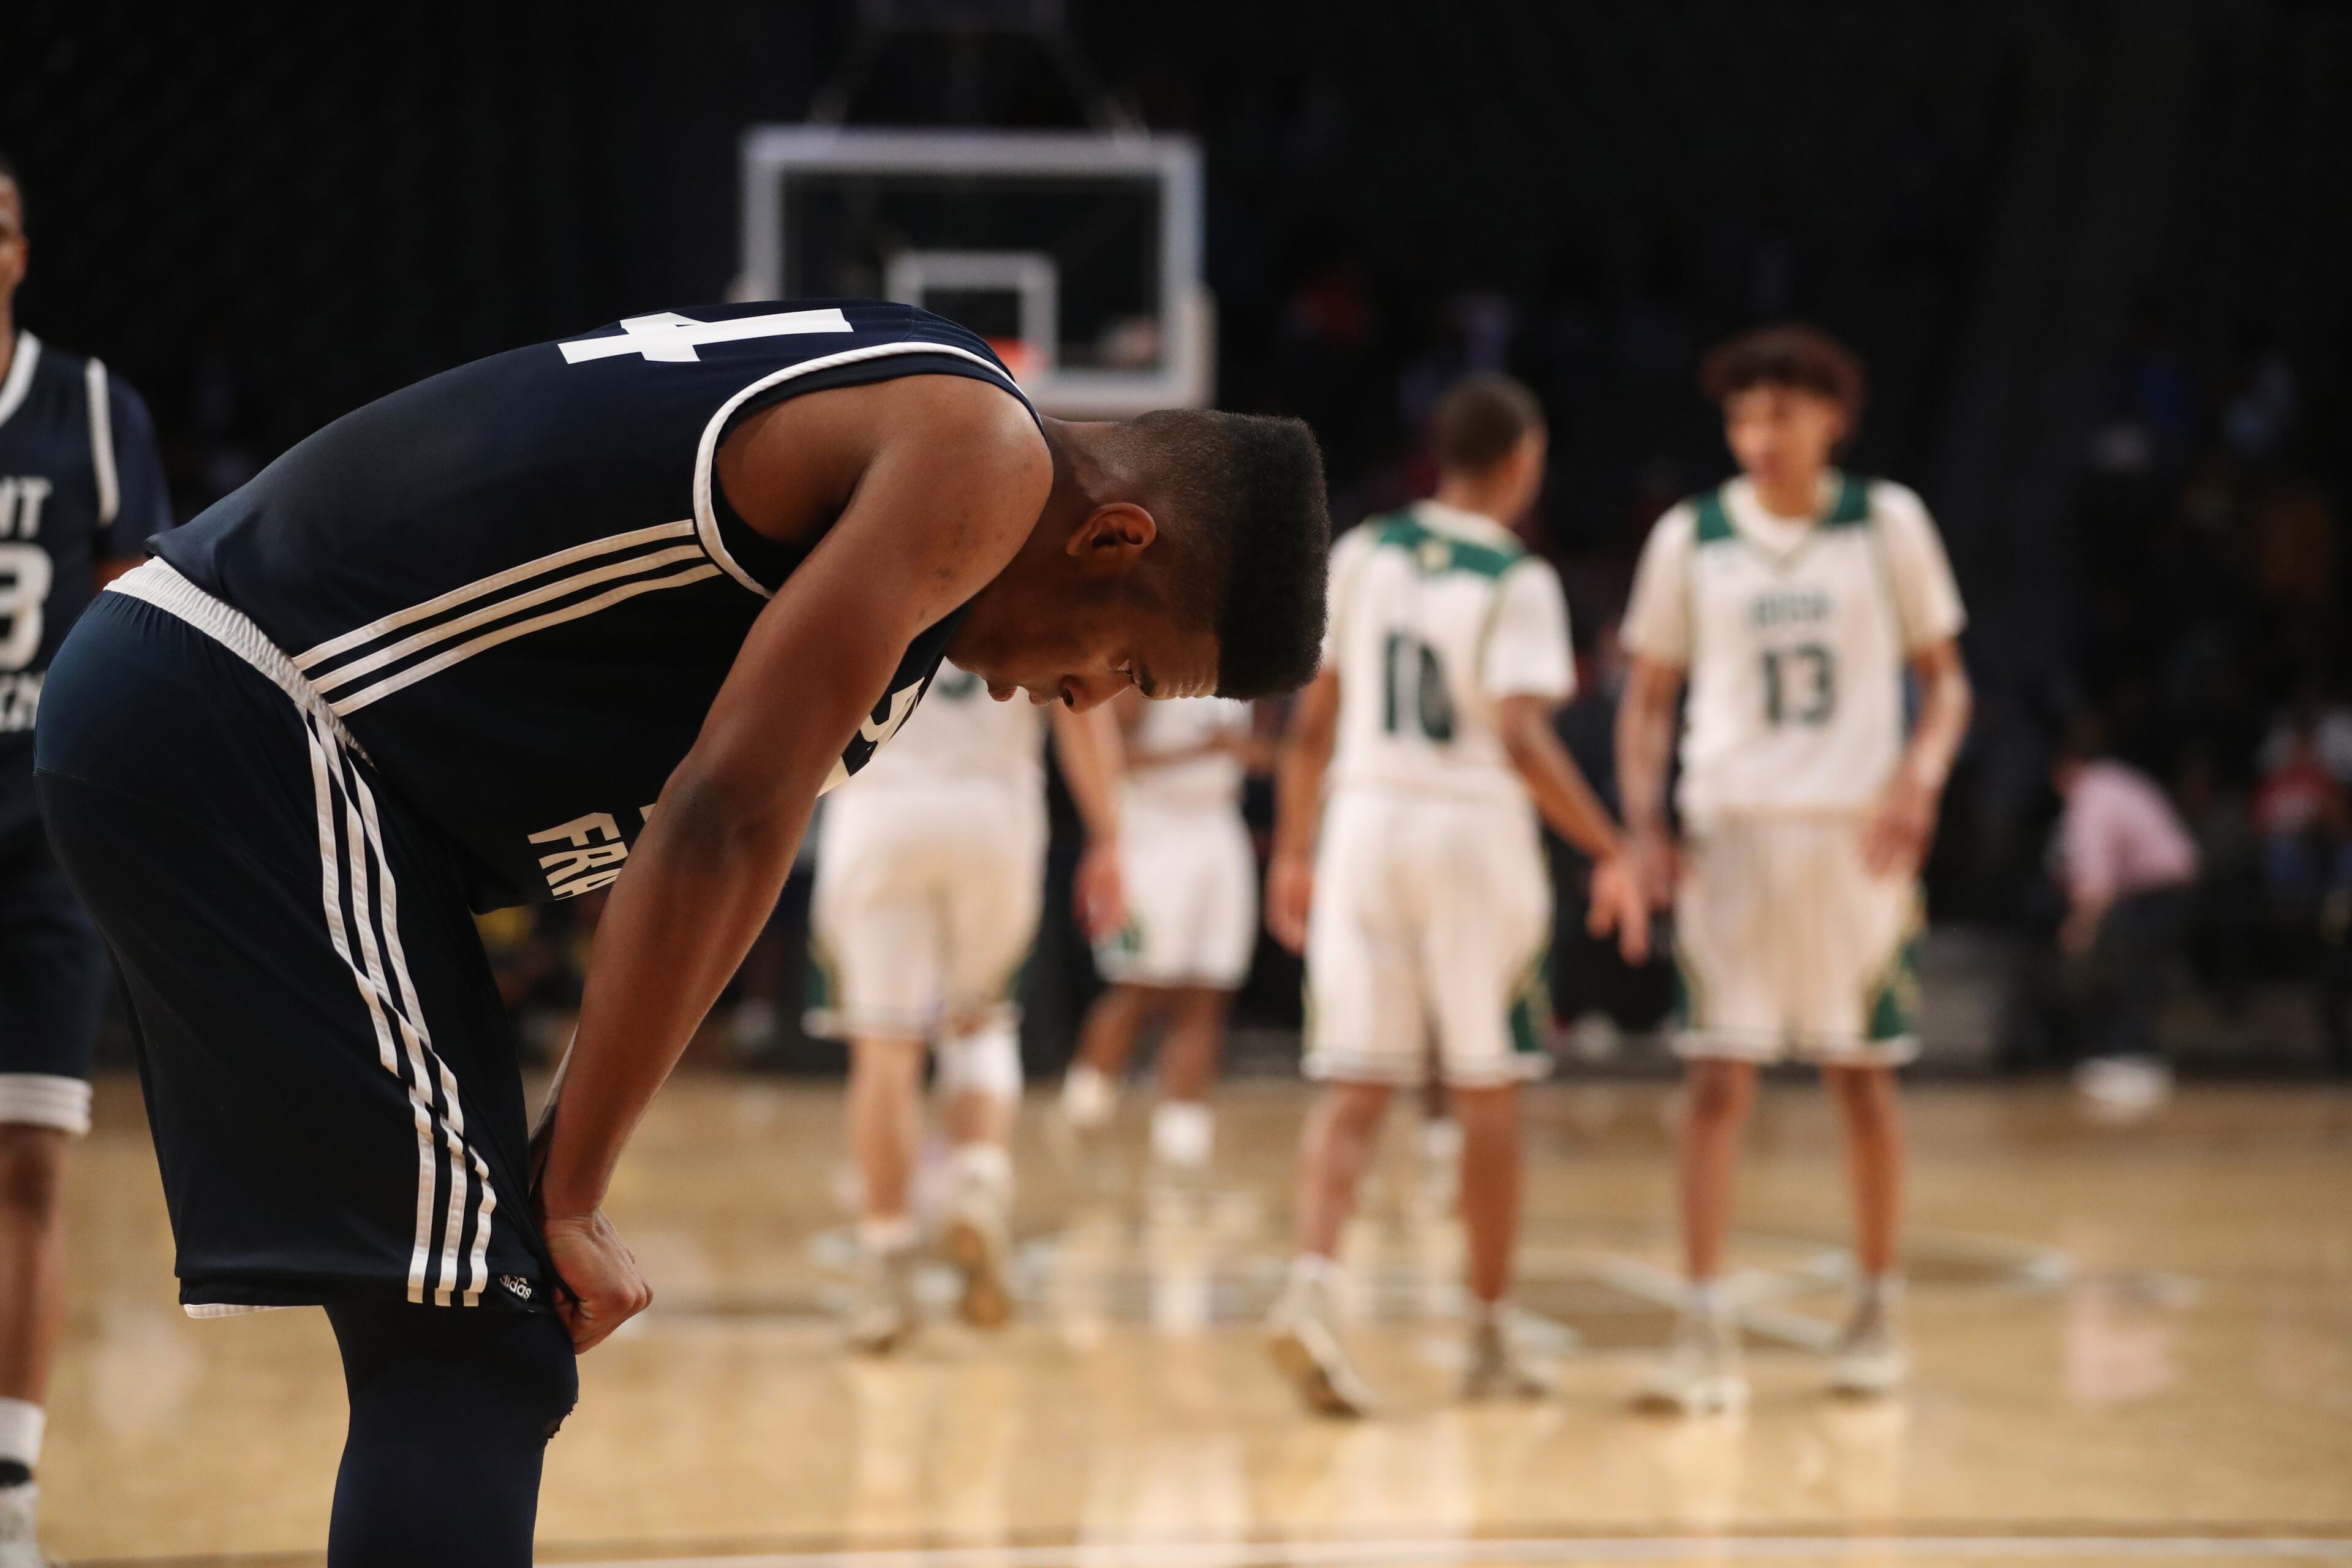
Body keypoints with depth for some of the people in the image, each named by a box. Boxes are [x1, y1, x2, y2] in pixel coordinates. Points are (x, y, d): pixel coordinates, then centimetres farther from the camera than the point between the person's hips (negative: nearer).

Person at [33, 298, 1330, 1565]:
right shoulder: (982, 455, -11)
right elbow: (723, 823, -17)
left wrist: (554, 1177, 14)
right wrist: (568, 1193, -11)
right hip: (236, 723, -10)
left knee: (459, 1343, 14)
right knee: (470, 1346, -12)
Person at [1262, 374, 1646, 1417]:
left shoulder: (1362, 555, 5)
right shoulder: (1517, 583, -9)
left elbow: (1312, 722, 7)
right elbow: (1521, 738, -19)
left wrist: (1293, 852, 16)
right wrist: (1608, 852, -12)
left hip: (1364, 820, 3)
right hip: (1475, 827, -3)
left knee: (1353, 1088, 0)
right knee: (1485, 1093, 9)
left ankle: (1308, 1289, -22)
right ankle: (1491, 1338, 18)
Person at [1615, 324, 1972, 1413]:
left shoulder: (1888, 524, 2)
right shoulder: (1689, 539, 4)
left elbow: (1943, 678, 5)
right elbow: (1648, 696, 10)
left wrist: (1919, 776, -14)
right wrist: (1643, 823, -4)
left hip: (1855, 836, 0)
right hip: (1730, 832, 0)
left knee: (1861, 1076, 8)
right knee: (1716, 1078, -7)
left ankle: (1879, 1312, 22)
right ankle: (1706, 1336, -9)